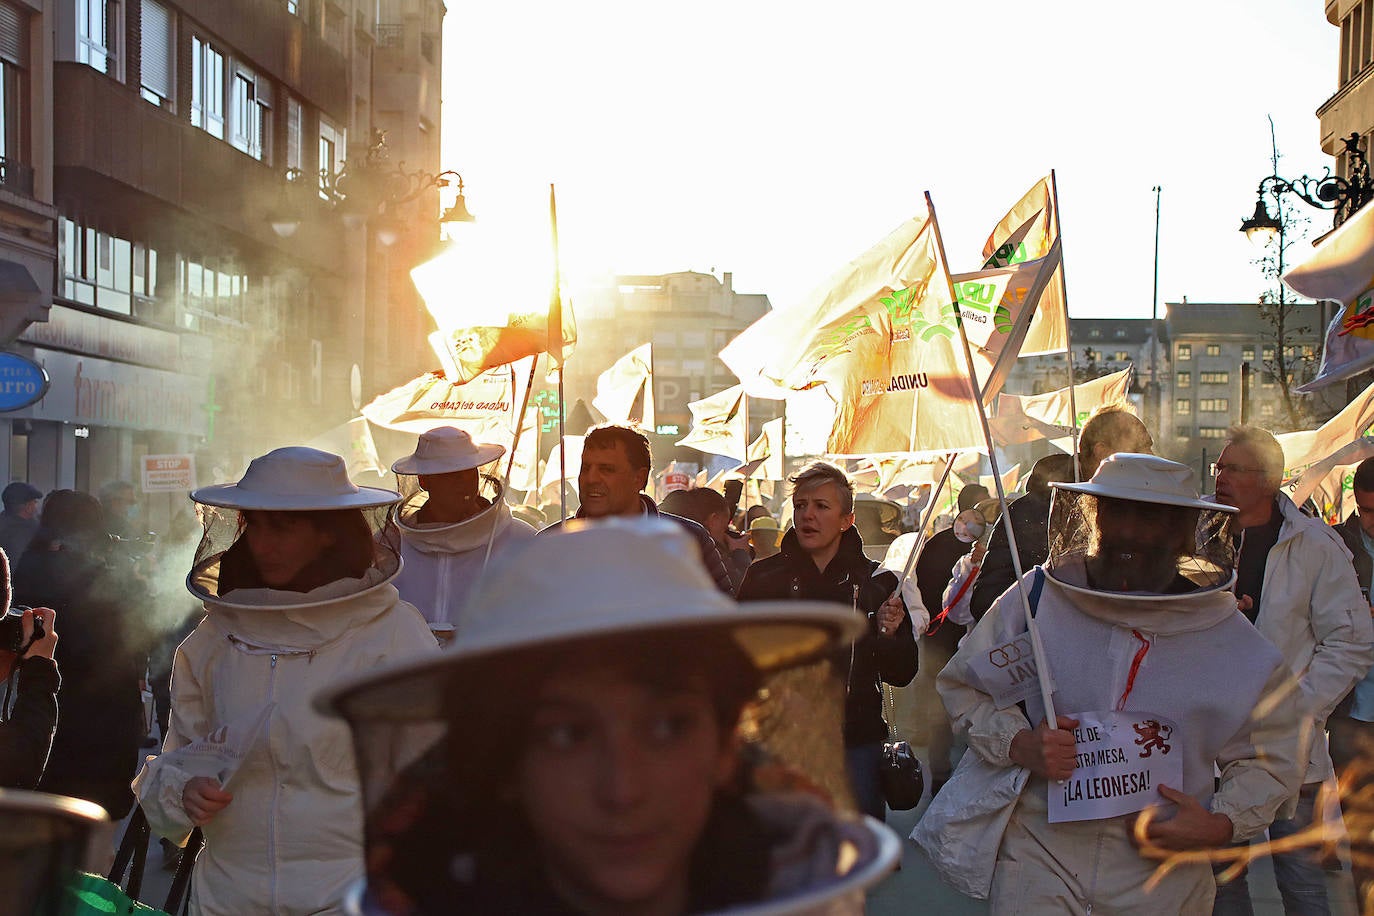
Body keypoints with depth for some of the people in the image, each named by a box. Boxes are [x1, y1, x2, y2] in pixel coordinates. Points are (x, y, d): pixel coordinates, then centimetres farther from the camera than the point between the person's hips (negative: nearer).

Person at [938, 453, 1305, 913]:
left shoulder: (1238, 647, -5)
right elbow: (961, 683, 5)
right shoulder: (1035, 598, -7)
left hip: (1163, 876, 1)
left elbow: (1269, 758, 8)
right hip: (1038, 857, -1)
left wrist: (1221, 824, -11)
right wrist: (1018, 745, -13)